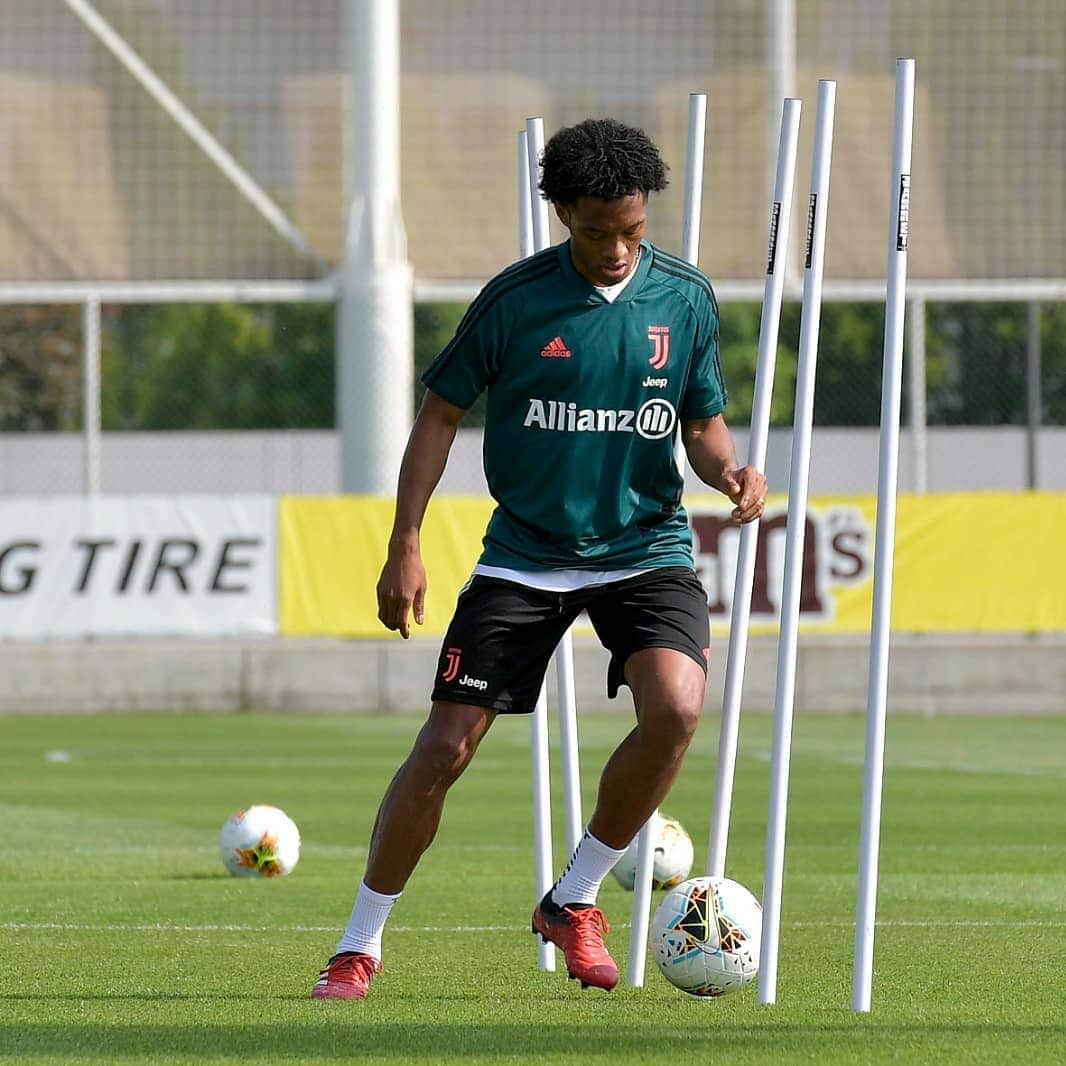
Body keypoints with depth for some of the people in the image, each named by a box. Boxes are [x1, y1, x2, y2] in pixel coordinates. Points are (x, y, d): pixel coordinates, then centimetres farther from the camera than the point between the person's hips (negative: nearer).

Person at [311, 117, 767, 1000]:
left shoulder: (685, 298, -1)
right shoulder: (516, 298, -7)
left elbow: (703, 425, 9)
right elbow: (443, 411, 1)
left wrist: (732, 471, -15)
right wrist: (406, 545, -5)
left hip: (645, 546, 1)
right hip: (526, 554, -1)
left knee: (676, 706, -25)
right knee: (446, 746, -5)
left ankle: (575, 902, -4)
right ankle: (361, 944, 11)